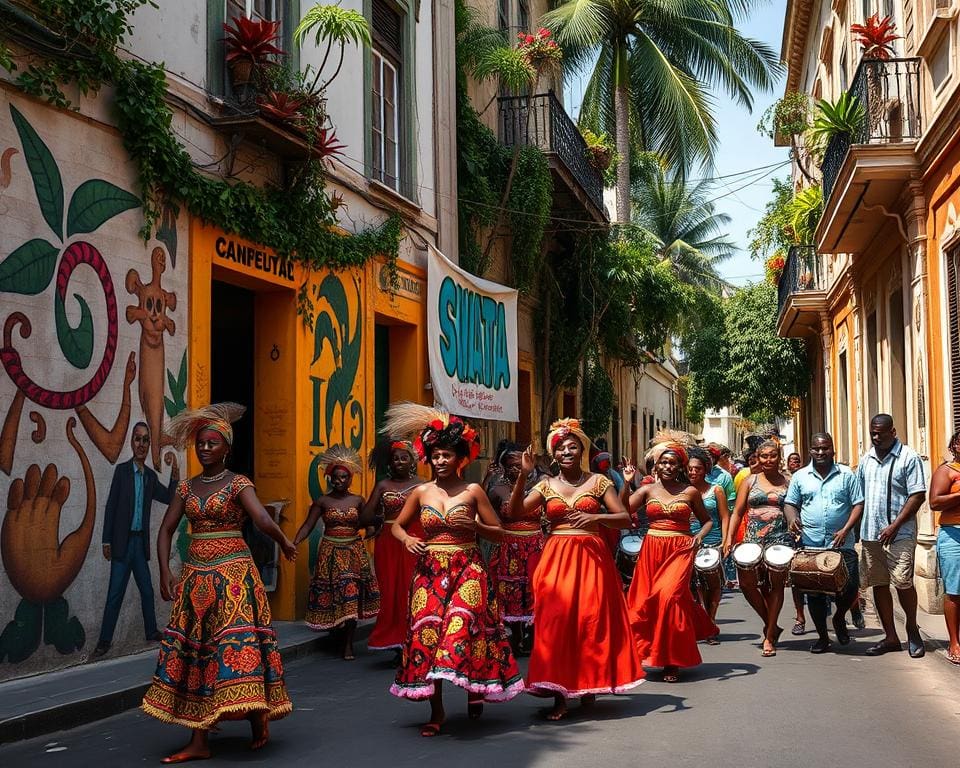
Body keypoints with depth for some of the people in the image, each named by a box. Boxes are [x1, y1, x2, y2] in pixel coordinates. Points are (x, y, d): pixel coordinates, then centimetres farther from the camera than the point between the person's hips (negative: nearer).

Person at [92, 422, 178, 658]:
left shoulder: (151, 476, 9)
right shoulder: (122, 470, -5)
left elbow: (168, 497, 13)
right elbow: (110, 506, -5)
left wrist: (175, 479, -7)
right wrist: (107, 541, -8)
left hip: (141, 542, 5)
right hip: (123, 541, -5)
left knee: (147, 590, 13)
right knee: (115, 594, -4)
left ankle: (151, 632, 26)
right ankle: (104, 641, 2)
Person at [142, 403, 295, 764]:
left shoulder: (238, 484, -4)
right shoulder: (187, 487, 11)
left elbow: (263, 520, -19)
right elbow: (166, 530, 8)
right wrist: (165, 573, -2)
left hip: (233, 572, -5)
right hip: (196, 576, 5)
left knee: (237, 642, -12)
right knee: (194, 648, 2)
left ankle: (258, 719, 5)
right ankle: (199, 741, 5)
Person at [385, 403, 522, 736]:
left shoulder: (473, 491, 1)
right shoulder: (421, 492, 6)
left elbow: (499, 533, 4)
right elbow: (397, 525, 17)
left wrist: (475, 526, -14)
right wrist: (407, 539, -4)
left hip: (467, 569, -2)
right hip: (429, 570, 2)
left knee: (463, 627, -14)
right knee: (427, 632, -2)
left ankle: (476, 687, 14)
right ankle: (436, 711, 8)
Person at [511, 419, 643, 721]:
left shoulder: (598, 481, 5)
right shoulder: (546, 485, 9)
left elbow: (625, 519, -1)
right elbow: (515, 511, -3)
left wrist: (596, 517, -17)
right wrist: (523, 475, -11)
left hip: (591, 558, -1)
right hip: (556, 559, 1)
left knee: (592, 619, -1)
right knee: (555, 621, -6)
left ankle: (589, 685, 17)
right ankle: (559, 696, -2)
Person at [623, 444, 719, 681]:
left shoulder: (690, 492, 5)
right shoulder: (647, 490, 6)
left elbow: (707, 521, 13)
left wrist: (699, 536, -6)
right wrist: (627, 483, -11)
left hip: (680, 550, -3)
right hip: (652, 549, 3)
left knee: (668, 595, -16)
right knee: (645, 598, 2)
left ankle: (672, 661, -5)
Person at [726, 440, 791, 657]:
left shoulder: (788, 482, 8)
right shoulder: (750, 482, 11)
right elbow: (738, 513, 9)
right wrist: (729, 538, -1)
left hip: (780, 539, -2)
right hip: (753, 538, 2)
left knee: (776, 585, -3)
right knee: (747, 582, -7)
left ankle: (769, 637, 6)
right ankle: (771, 625, 14)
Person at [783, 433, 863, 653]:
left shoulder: (846, 475, 3)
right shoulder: (800, 476, 8)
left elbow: (858, 504, 1)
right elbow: (790, 503, 12)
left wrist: (845, 530, -12)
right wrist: (792, 518, -11)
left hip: (842, 545, -1)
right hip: (811, 545, 1)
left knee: (850, 587, -5)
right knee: (814, 592, 3)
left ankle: (839, 618, 26)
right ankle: (822, 637, 17)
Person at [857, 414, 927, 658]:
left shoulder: (908, 458, -5)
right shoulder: (866, 459, 13)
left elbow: (918, 496, -10)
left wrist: (894, 526, -15)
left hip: (899, 534, -6)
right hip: (870, 534, 6)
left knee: (903, 583, -9)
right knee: (879, 584, 8)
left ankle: (912, 629, 16)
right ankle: (890, 637, 17)